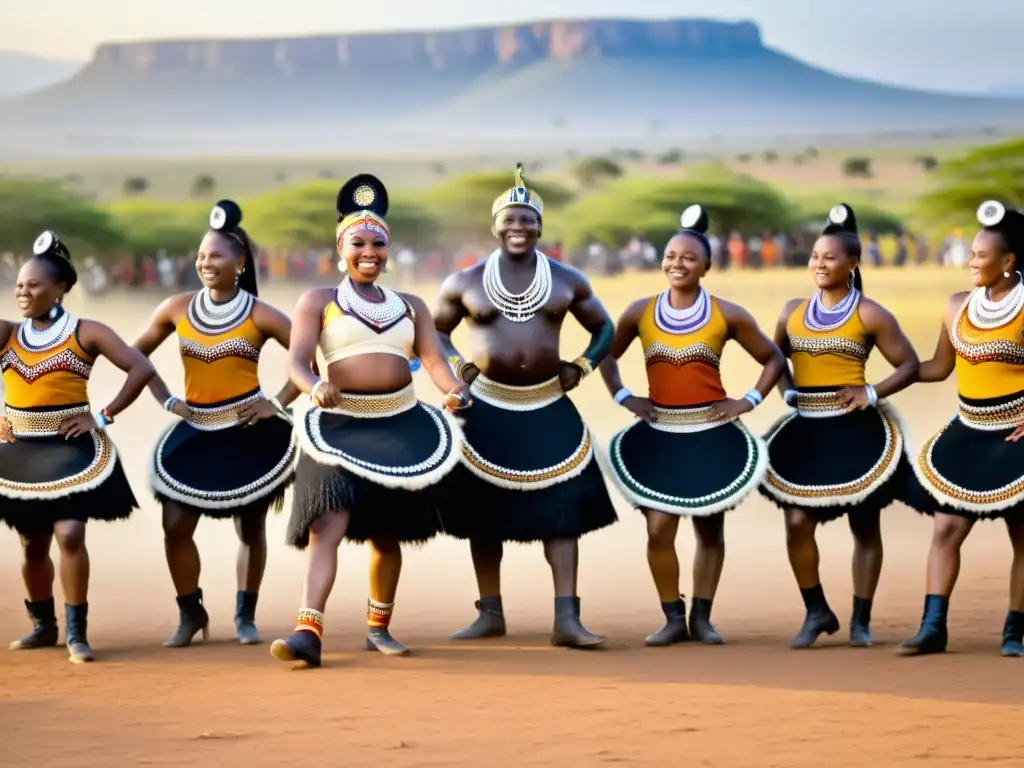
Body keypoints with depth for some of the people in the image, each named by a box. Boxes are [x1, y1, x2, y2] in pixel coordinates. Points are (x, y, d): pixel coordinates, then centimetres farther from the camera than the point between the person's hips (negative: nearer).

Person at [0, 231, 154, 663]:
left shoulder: (85, 333, -5)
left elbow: (141, 369, -9)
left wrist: (103, 418, -11)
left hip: (70, 450, -4)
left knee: (70, 535, -18)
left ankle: (76, 632, -10)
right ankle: (43, 626, 31)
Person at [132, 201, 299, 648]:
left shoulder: (259, 316, -8)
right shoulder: (177, 309, 0)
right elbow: (137, 355, 11)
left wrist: (278, 404, -12)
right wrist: (166, 400, 2)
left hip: (248, 432, -3)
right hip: (196, 431, 3)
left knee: (250, 527, 7)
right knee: (176, 525, -5)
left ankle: (245, 616, 20)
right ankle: (190, 613, 11)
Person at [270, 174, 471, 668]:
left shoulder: (410, 307, 14)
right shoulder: (318, 302, 4)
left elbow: (433, 358, 2)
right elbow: (297, 359, -9)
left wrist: (454, 390, -21)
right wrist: (315, 387, -32)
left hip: (401, 426, 4)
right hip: (340, 426, -4)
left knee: (387, 533, 12)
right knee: (328, 524, -18)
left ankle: (378, 628, 27)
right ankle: (308, 632, -27)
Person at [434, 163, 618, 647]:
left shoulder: (567, 281, 4)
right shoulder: (465, 283, 3)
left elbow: (604, 328, 15)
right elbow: (436, 330, 16)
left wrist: (584, 365, -1)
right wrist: (454, 363, -2)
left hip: (548, 411, 0)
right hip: (487, 408, 0)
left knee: (561, 511, -7)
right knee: (483, 515, 5)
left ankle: (567, 618, -8)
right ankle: (490, 614, 17)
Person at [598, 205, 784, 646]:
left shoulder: (727, 315, -4)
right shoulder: (640, 313, 0)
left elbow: (773, 358, 5)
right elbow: (607, 356, 16)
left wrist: (749, 401, -5)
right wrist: (623, 397, 3)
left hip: (711, 435, -1)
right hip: (658, 436, 1)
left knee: (709, 528, 6)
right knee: (659, 529, -6)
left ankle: (702, 618, 15)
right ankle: (673, 618, 4)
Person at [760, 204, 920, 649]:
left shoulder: (868, 314, -6)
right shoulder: (793, 311, 8)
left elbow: (909, 365, -4)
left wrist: (872, 393, -15)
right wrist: (786, 389, 6)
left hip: (854, 431, -4)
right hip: (806, 431, 4)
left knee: (864, 527, 4)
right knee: (798, 523, -2)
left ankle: (860, 621, 12)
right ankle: (817, 612, 13)